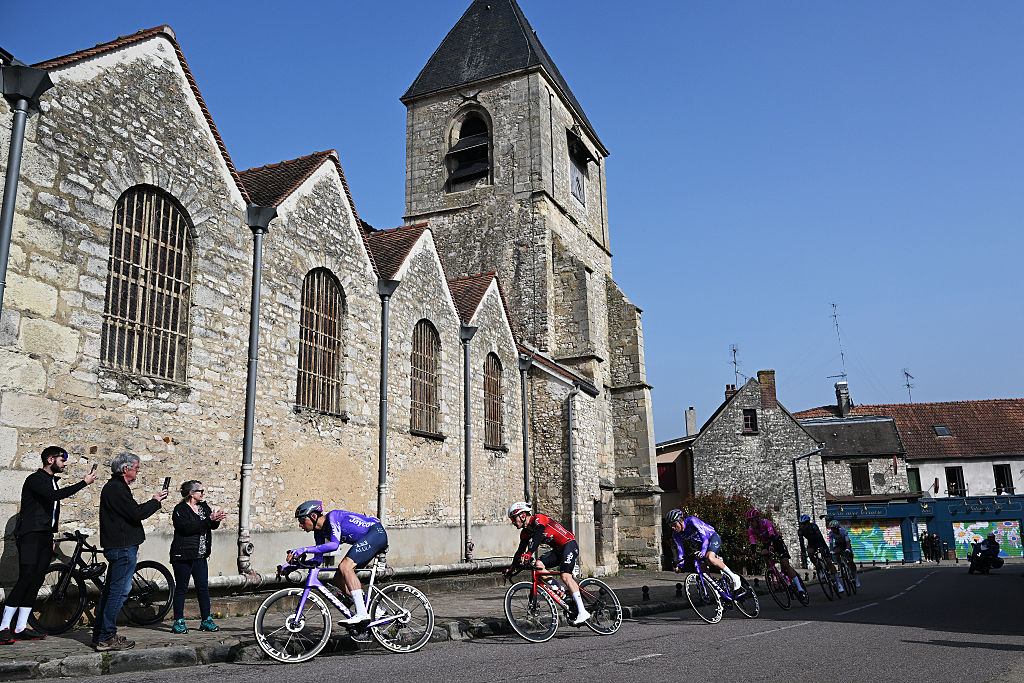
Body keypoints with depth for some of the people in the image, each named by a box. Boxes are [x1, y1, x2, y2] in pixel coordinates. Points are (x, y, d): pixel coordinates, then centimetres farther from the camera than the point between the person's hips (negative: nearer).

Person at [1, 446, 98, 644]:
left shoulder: (52, 481, 19)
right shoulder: (35, 479, -8)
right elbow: (55, 495, -26)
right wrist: (84, 483, -22)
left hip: (45, 537, 8)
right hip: (30, 536, -8)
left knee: (35, 582, 4)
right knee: (26, 579, -15)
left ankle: (20, 628, 7)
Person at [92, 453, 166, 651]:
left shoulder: (115, 487, 19)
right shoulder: (116, 488, -15)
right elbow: (137, 513, -21)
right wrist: (155, 501, -8)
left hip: (118, 547, 11)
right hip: (123, 548, -11)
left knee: (110, 591, 15)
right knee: (119, 592, -7)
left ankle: (99, 634, 23)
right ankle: (107, 638, -3)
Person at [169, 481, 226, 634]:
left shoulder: (204, 507, 13)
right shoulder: (180, 510, -8)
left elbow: (213, 525, 5)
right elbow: (187, 528, -23)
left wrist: (216, 519, -18)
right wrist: (208, 520, -27)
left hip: (200, 556, 6)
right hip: (183, 556, -6)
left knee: (203, 587, 7)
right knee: (181, 588, 3)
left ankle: (206, 621, 13)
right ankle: (178, 622, 12)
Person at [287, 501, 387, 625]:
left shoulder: (332, 516, -20)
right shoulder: (319, 532, 5)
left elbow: (334, 544, -32)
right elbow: (318, 559, 8)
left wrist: (304, 549, -33)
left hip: (377, 533, -10)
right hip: (365, 541, 10)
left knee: (345, 567, -25)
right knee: (338, 580, 3)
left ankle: (362, 613, -26)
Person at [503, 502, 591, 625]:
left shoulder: (539, 519, -16)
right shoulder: (525, 532, 10)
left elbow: (537, 537, -33)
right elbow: (520, 551, 11)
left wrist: (528, 554, -46)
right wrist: (511, 568, 2)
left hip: (569, 545, -9)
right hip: (558, 550, 9)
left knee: (565, 576, -24)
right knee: (538, 565, -11)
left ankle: (582, 612, -26)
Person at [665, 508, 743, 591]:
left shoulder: (692, 521, -29)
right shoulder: (676, 535, -11)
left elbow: (705, 537, -34)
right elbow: (681, 552, -8)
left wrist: (703, 551, -49)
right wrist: (679, 565, -23)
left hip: (713, 537, -7)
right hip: (701, 543, 7)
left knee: (710, 558, -32)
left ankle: (733, 577, -21)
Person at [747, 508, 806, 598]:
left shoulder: (766, 522, -29)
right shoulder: (750, 529, -15)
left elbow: (772, 536, -41)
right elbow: (753, 543, -22)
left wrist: (771, 547, -59)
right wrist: (752, 553, -41)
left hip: (777, 541, -5)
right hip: (767, 543, 5)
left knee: (785, 564, -16)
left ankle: (800, 588, -12)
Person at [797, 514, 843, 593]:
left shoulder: (813, 526, -31)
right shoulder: (800, 531, -20)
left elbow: (819, 537, -39)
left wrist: (822, 548, -50)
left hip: (820, 542, -3)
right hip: (811, 543, 3)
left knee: (828, 561, -11)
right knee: (809, 552, -30)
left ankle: (838, 582, -7)